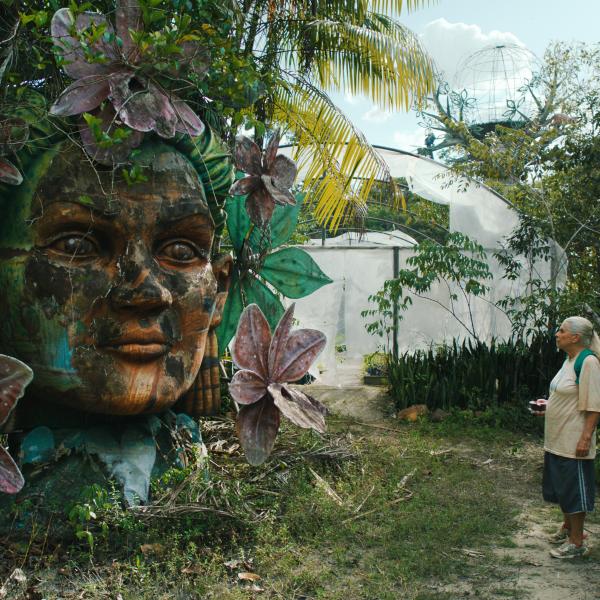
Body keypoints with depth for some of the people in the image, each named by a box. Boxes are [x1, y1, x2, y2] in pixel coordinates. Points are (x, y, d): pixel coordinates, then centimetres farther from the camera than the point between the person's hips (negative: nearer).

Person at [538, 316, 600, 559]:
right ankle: (568, 527, 37)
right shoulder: (569, 360, 9)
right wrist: (547, 406, 9)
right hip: (557, 439, 9)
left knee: (574, 488, 1)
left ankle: (577, 542, 12)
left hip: (573, 441, -9)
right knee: (560, 485, 20)